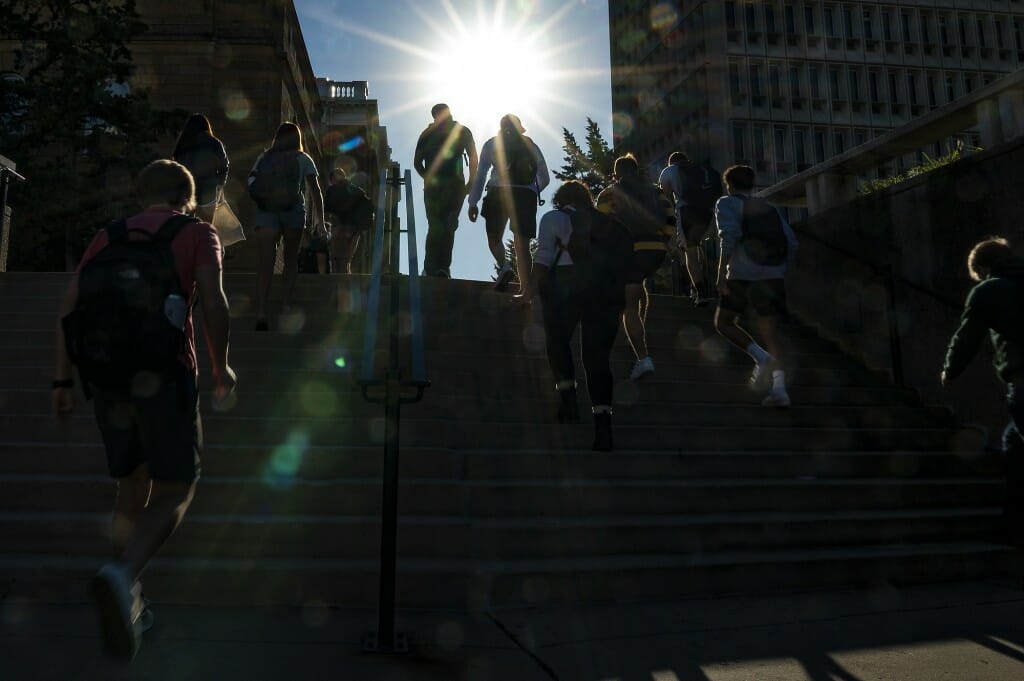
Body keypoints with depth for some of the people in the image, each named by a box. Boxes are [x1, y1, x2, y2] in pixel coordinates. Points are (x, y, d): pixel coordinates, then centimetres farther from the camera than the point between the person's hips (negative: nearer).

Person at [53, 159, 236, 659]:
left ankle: (128, 602, 25)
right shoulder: (198, 233, 6)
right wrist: (221, 366, 4)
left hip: (105, 375, 5)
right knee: (174, 492, 5)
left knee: (132, 485, 19)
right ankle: (121, 577, -21)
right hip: (165, 376, -4)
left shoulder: (108, 236, 17)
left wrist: (63, 381, 9)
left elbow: (68, 307, 8)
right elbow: (212, 302, -8)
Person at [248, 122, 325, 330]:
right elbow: (315, 191, 5)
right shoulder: (303, 159, 11)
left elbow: (251, 184, 7)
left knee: (265, 264, -5)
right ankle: (285, 306, 10)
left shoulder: (263, 157, 17)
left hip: (265, 211, 1)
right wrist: (319, 219, 8)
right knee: (291, 259, 16)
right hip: (293, 211, -1)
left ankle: (261, 313, -18)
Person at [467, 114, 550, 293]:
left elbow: (480, 174, 7)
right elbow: (545, 178, 20)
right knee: (522, 245, 2)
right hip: (527, 195, 2)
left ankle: (504, 266, -17)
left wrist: (473, 202, 7)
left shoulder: (492, 144, 16)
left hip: (499, 192, -1)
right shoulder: (531, 145, 20)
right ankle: (525, 290, -7)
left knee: (494, 237, 13)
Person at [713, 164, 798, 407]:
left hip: (742, 275, -4)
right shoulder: (770, 208, 21)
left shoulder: (727, 203, 6)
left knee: (723, 322, 12)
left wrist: (721, 273, -14)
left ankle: (761, 357, -9)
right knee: (770, 329, 2)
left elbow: (729, 236, -12)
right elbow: (791, 243, 13)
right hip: (773, 275, 5)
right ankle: (779, 387, -14)